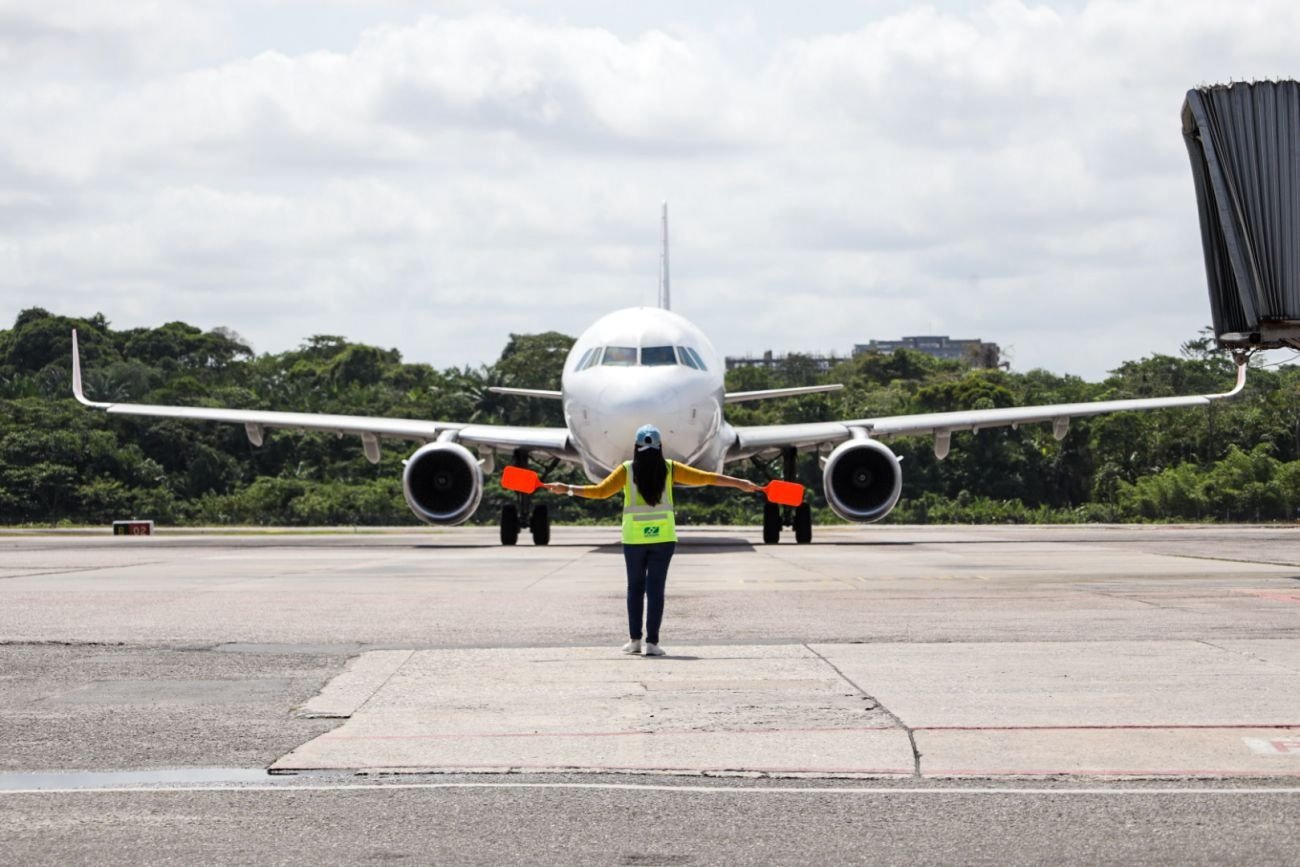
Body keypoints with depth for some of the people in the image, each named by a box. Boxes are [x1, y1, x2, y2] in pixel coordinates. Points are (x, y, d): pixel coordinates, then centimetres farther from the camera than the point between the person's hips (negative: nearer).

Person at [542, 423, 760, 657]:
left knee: (635, 587, 13)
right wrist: (740, 483, 10)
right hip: (663, 537, 0)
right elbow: (705, 478, 2)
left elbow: (600, 491, -7)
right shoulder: (669, 469, -1)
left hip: (634, 538, 0)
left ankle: (634, 639, 14)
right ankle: (652, 642, -3)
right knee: (656, 588, 1)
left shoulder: (627, 470, -5)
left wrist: (567, 489, 2)